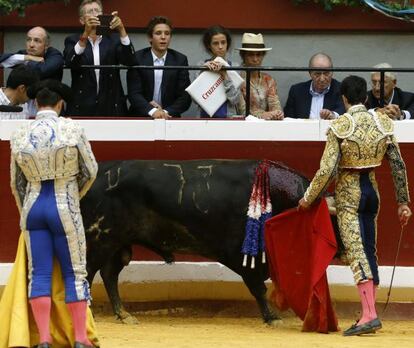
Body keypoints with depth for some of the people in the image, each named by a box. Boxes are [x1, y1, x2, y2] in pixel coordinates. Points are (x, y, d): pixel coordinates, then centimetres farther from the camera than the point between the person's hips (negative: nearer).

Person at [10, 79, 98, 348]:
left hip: (33, 207, 2)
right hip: (65, 206, -2)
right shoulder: (72, 130, -9)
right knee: (75, 273, 6)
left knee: (39, 274, 5)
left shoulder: (19, 137, -1)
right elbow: (90, 171, 1)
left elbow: (17, 182, 9)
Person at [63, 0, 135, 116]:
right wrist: (86, 33, -26)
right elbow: (70, 62, -13)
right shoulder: (73, 41, 8)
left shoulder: (113, 40, 11)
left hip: (111, 108, 1)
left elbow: (129, 61, -7)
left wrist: (121, 30, -20)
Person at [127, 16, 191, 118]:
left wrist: (166, 112, -13)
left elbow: (185, 97, 2)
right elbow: (134, 94, -5)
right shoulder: (137, 59, 0)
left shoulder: (180, 60, 4)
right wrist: (152, 111, -20)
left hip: (169, 117, -1)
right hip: (141, 117, 1)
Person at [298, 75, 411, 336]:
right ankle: (370, 314, 18)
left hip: (348, 192, -5)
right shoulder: (383, 122, -1)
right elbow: (398, 165, 1)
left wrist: (309, 199, -2)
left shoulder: (339, 127, -13)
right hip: (372, 190, 5)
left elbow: (327, 169, -16)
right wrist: (403, 202, 11)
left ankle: (370, 314, -20)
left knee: (356, 252, -9)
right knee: (370, 252, 14)